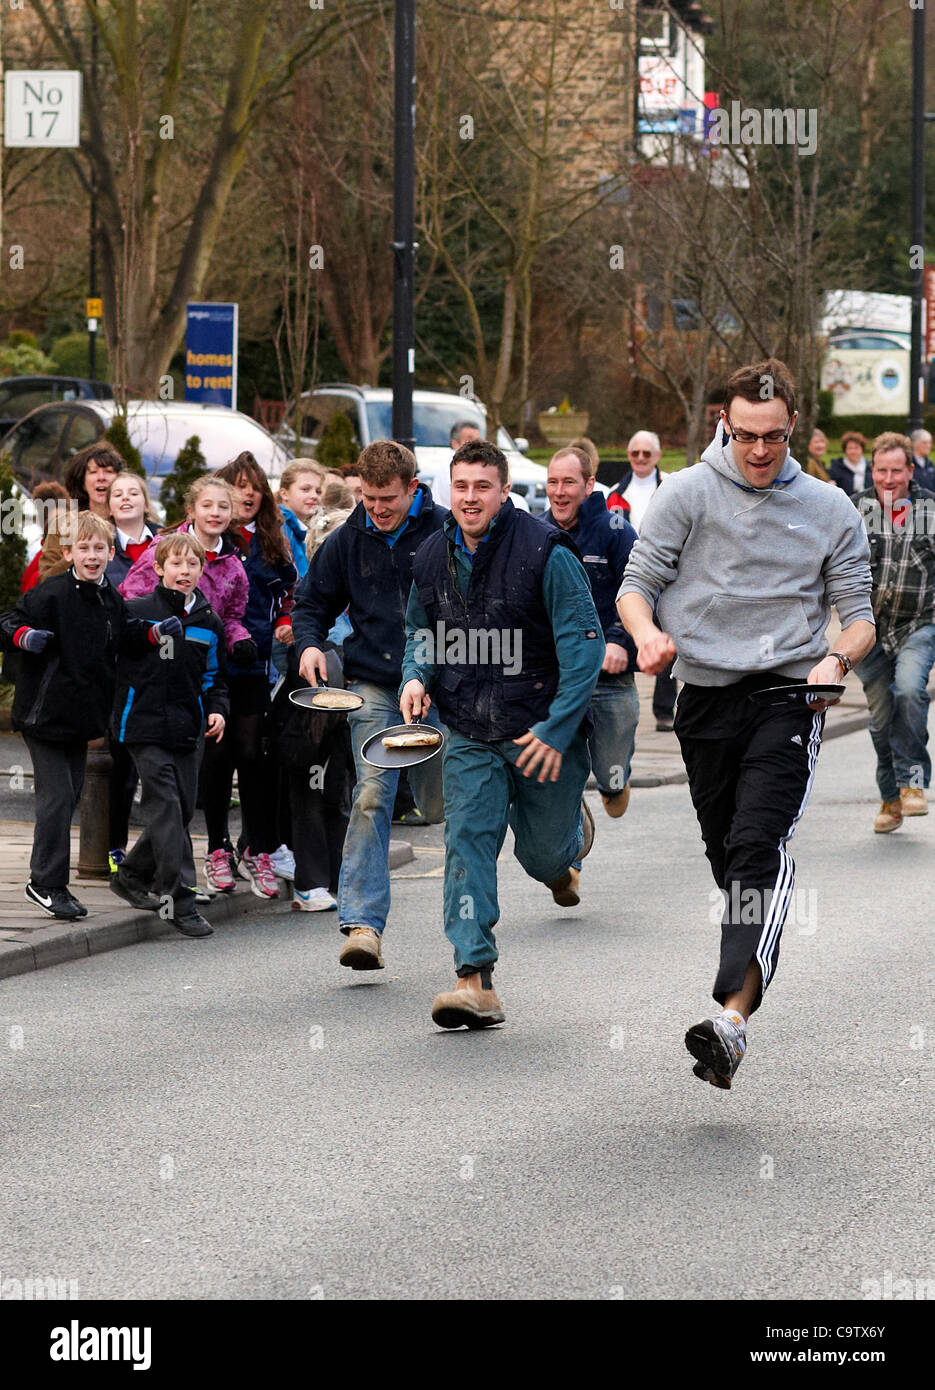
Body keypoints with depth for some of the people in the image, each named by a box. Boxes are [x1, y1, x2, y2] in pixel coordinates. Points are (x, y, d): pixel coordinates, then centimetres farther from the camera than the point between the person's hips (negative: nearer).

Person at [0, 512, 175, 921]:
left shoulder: (111, 599, 7)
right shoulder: (51, 593, -14)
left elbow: (125, 634, 21)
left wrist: (156, 633, 4)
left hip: (82, 717, 7)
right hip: (45, 713, -7)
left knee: (70, 795, 13)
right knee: (56, 796, -9)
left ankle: (50, 881, 23)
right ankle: (47, 884, -2)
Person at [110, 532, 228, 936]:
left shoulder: (209, 623, 12)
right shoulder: (134, 613, -1)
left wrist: (217, 710, 3)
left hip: (188, 731, 5)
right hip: (144, 725, -5)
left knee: (182, 809, 7)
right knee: (166, 806, -13)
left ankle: (131, 876, 27)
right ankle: (181, 899, -13)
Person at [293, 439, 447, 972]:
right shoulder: (349, 540, 4)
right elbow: (313, 600, 17)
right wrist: (310, 643, -3)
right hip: (375, 687, 1)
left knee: (438, 804, 7)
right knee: (372, 796, -13)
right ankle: (364, 923, -18)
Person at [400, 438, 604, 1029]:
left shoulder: (547, 553, -14)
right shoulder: (433, 560, 3)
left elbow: (584, 644, -14)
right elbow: (421, 633, 20)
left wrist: (557, 728, -19)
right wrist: (416, 677, -2)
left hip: (544, 734, -3)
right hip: (470, 738, 3)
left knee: (544, 855, 8)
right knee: (468, 842, -13)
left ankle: (573, 829, 48)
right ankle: (476, 981, -16)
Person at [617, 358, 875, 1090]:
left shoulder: (831, 510, 7)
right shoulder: (688, 494, 5)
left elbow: (859, 617, 9)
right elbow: (636, 585, 3)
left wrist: (836, 659, -13)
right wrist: (647, 632, -19)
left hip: (790, 696, -2)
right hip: (707, 695, 2)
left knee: (760, 846, -20)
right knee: (726, 856, 9)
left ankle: (733, 1014, -33)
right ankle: (753, 970, 31)